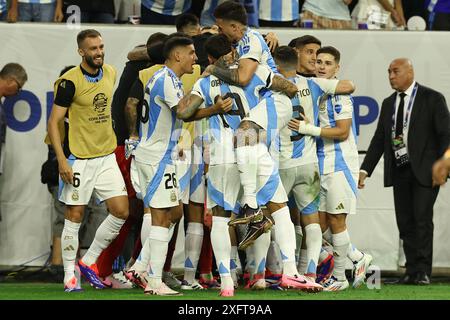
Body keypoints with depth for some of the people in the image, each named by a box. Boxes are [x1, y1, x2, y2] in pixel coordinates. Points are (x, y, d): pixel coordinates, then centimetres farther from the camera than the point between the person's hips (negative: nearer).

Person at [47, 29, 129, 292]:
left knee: (121, 212, -1)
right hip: (78, 158, -6)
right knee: (75, 216, -1)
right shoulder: (70, 81, -13)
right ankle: (70, 275, 9)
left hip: (106, 156, 6)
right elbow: (54, 122, -12)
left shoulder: (111, 73, 6)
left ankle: (89, 262, 14)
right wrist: (62, 160, -19)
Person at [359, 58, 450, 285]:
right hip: (399, 170, 6)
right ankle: (412, 272, 7)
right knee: (405, 223, 3)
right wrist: (365, 170, 8)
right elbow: (379, 139, 15)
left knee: (422, 219, -10)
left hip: (423, 170, -5)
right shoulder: (388, 104, 14)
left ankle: (423, 272, -5)